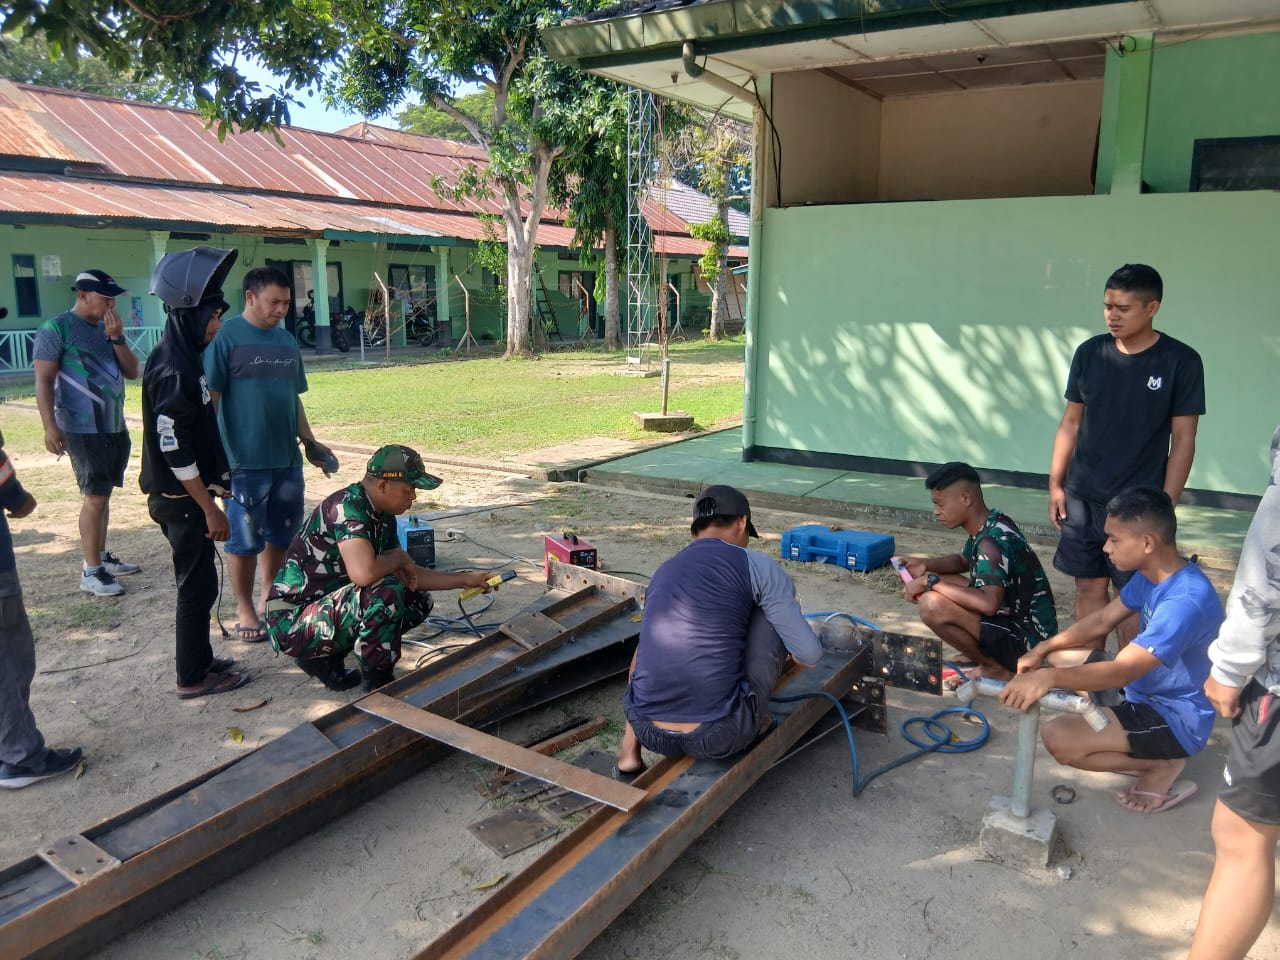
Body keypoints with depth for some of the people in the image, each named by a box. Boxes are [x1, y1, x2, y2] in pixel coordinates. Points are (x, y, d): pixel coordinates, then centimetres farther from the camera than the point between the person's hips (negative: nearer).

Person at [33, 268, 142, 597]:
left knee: (103, 495, 14)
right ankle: (91, 572, -2)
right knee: (95, 497, -8)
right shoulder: (56, 329, -8)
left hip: (116, 428, 7)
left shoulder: (108, 328, 12)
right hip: (84, 430, -7)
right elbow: (43, 380, -12)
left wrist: (117, 338, -6)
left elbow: (133, 372, 8)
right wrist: (50, 427, -19)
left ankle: (102, 557, 24)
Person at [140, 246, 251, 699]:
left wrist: (215, 482, 22)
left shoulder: (184, 360, 9)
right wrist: (209, 507, -19)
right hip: (180, 498, -9)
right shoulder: (173, 370, -21)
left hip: (187, 492, 9)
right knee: (197, 585, 0)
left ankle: (199, 658, 30)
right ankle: (193, 678, 11)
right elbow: (174, 449, -23)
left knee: (197, 581, 18)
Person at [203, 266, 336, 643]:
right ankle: (245, 610, 21)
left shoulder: (286, 340, 12)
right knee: (245, 540, 4)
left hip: (287, 459, 6)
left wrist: (310, 442, 17)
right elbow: (210, 397, -10)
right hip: (244, 461, -6)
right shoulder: (226, 336, -7)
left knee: (281, 534, 14)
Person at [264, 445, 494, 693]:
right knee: (387, 592, -30)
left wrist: (464, 580, 6)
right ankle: (379, 686, -9)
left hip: (331, 605, 10)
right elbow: (363, 572, -39)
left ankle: (325, 658, 11)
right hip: (292, 621, -10)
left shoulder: (383, 516, 5)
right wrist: (399, 559, -18)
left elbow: (409, 576, 12)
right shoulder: (346, 506, -24)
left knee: (418, 601, 7)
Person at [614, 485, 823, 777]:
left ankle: (629, 754, 24)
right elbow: (810, 655, 2)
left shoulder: (663, 573, 17)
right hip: (720, 737, -4)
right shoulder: (756, 565, 0)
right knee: (771, 609, 12)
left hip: (650, 733, 5)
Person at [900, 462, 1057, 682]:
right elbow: (963, 560, 22)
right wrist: (926, 565, 2)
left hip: (1027, 637, -10)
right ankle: (982, 653, 12)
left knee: (932, 606, -27)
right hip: (1012, 615, 10)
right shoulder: (989, 524, 3)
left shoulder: (994, 540, -26)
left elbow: (988, 604, -38)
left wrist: (931, 581, -28)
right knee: (937, 584, 14)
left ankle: (998, 669, -7)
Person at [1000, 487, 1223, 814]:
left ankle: (1163, 764, 0)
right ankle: (1128, 742, 9)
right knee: (1059, 656, 11)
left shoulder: (1186, 600, -32)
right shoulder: (1151, 574, -3)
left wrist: (1049, 678, -50)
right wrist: (1042, 649, -1)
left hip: (1176, 719, -9)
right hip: (1146, 692, 9)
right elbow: (1102, 620, 9)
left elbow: (1122, 671, -38)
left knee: (1058, 737, -23)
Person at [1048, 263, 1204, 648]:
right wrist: (1055, 483, 6)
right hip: (1082, 496, 4)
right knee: (1089, 586, 10)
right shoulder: (1090, 353, 2)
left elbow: (1183, 440, -6)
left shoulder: (1180, 362, -7)